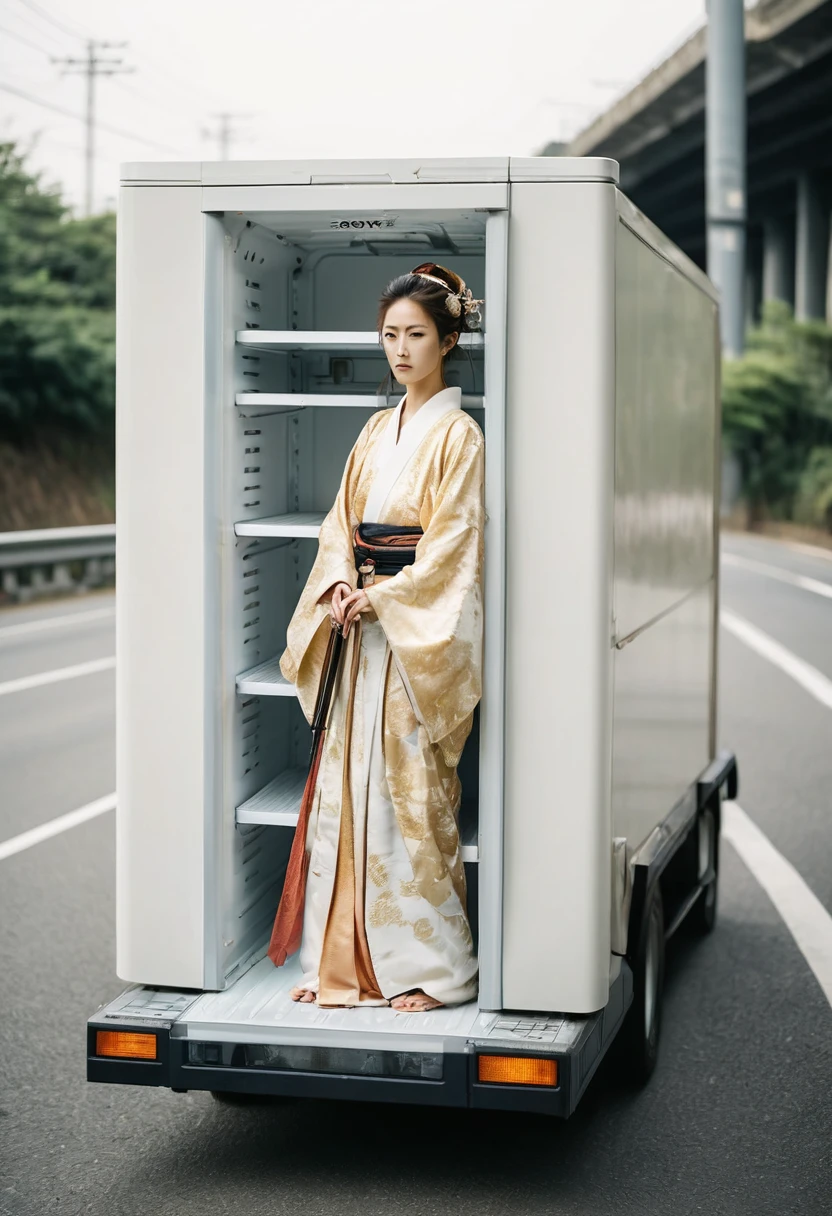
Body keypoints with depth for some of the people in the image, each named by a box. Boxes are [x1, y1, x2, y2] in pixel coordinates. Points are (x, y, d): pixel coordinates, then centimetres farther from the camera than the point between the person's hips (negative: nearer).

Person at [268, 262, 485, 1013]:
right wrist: (338, 585, -4)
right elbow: (342, 522, 14)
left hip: (421, 632, -7)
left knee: (413, 793, -5)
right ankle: (345, 959, 14)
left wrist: (381, 598, -14)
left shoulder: (457, 435, -6)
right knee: (347, 785, 6)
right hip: (362, 623, 7)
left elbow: (453, 543, -12)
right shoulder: (377, 431, 15)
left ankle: (428, 967, 5)